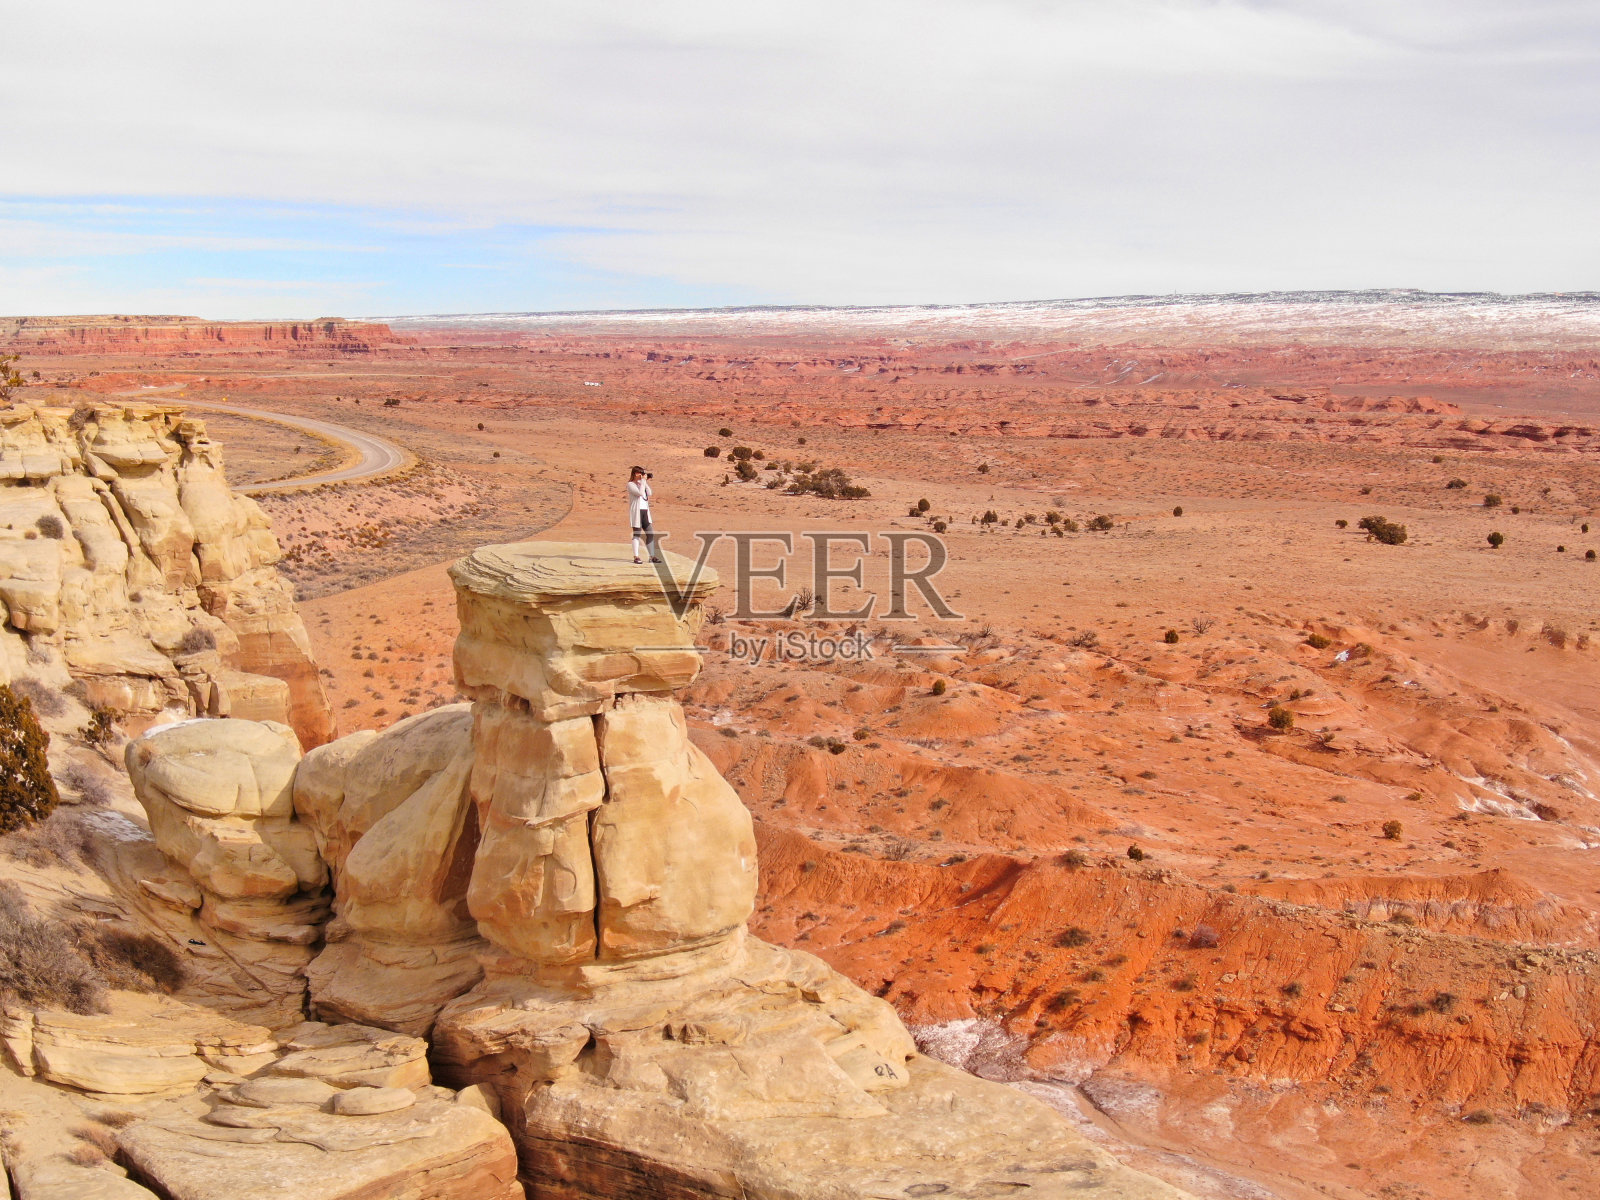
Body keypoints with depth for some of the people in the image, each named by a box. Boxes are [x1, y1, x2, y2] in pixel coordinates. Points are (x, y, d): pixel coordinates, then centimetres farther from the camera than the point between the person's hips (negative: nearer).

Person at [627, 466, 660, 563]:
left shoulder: (641, 483, 17)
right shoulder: (631, 484, -6)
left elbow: (649, 493, 7)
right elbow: (640, 493, -20)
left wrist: (646, 482, 1)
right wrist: (643, 480, -13)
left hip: (645, 511, 7)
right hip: (636, 511, -7)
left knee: (650, 533, 4)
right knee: (637, 534, -4)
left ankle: (652, 556, 9)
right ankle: (636, 557, 0)